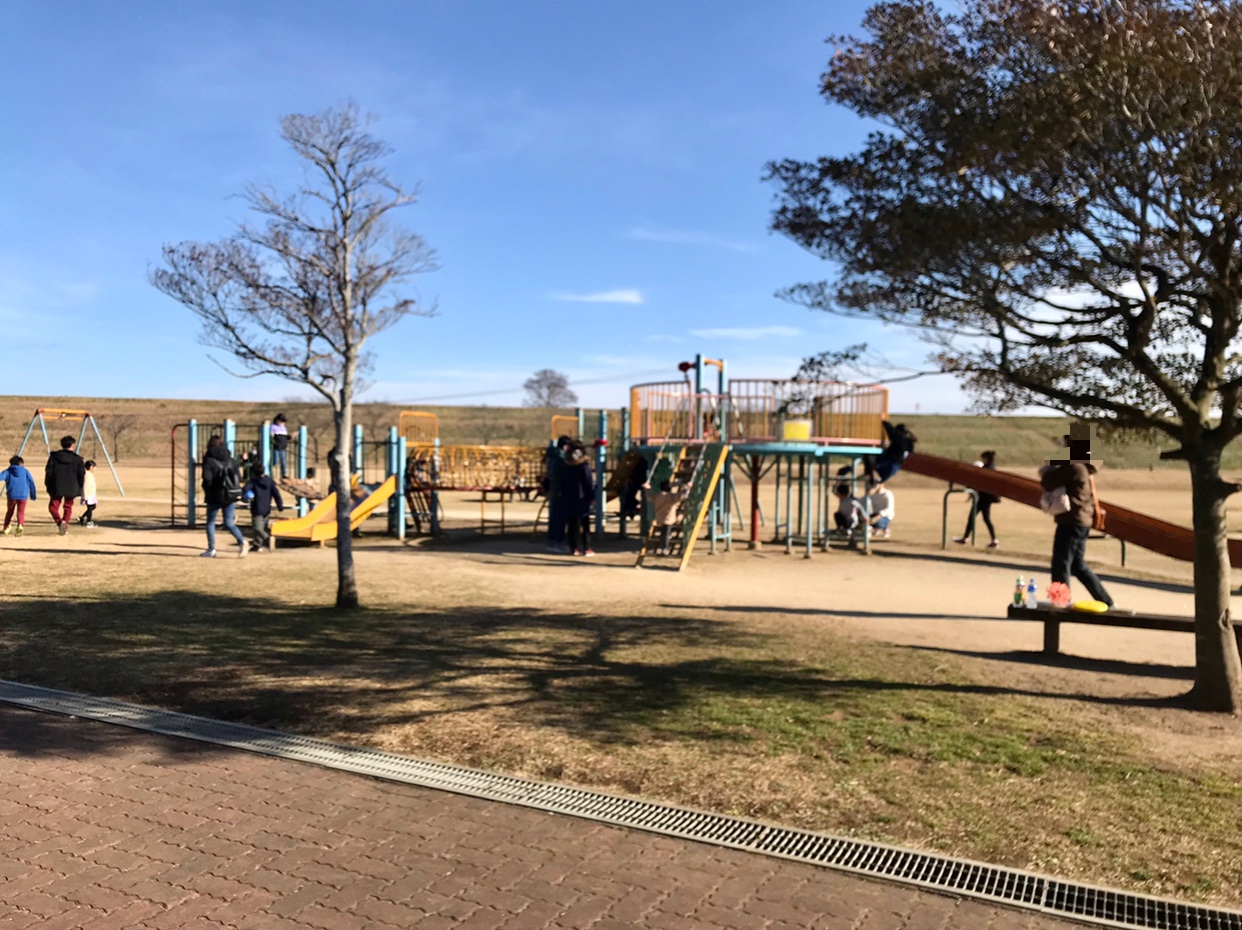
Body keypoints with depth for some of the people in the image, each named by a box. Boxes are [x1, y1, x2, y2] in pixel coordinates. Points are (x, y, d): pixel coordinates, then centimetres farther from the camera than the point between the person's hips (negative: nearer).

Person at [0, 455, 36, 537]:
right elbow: (31, 483, 10)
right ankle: (20, 525, -25)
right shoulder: (25, 471, 11)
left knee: (9, 512, 19)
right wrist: (33, 495, 18)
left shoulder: (8, 471, 8)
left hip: (12, 495, 0)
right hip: (23, 495, 0)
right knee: (21, 512, 1)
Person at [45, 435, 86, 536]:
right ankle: (65, 522, 3)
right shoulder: (77, 459, -2)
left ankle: (59, 521, -16)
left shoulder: (54, 456, 0)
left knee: (53, 506, 9)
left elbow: (48, 472, -1)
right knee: (68, 507, 16)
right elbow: (82, 475, -2)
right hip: (71, 488, 1)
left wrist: (48, 486, 9)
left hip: (56, 487, -1)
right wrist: (79, 489, 8)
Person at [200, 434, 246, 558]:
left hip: (215, 496, -4)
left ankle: (211, 550, 13)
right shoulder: (230, 460, 8)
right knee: (228, 523, 8)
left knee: (210, 522, 12)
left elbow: (207, 479, -15)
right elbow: (238, 478, 6)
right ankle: (241, 541, -16)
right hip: (231, 496, 4)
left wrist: (206, 492, 3)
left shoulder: (209, 460, -7)